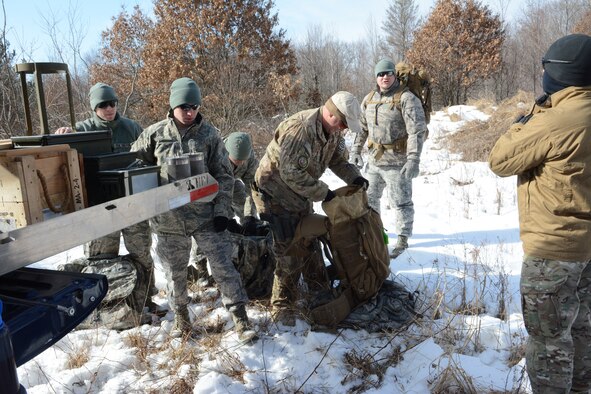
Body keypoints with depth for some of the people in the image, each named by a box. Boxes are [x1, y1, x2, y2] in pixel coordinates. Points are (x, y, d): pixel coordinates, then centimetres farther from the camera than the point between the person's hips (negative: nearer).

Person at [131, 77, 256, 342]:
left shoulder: (209, 134, -2)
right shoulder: (155, 134, -1)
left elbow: (224, 175, 0)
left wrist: (222, 210, -6)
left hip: (205, 215, -1)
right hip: (168, 218, 1)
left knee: (223, 266, 2)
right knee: (175, 271, 14)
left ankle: (241, 319, 14)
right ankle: (180, 313, 36)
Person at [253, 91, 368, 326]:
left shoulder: (333, 130, -3)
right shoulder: (300, 129, -32)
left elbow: (339, 159, 10)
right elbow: (290, 173, -31)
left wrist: (354, 177, -9)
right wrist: (323, 193, -25)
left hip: (301, 195, 9)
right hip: (276, 194, -8)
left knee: (311, 245, 17)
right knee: (290, 253, -6)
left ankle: (320, 293, 34)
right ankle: (282, 307, 11)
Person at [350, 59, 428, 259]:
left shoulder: (407, 99, -12)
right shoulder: (369, 99, 9)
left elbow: (416, 131, -17)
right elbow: (362, 127, 19)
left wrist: (413, 160, -23)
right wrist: (355, 151, 16)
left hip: (397, 162, -7)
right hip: (374, 160, 7)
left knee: (401, 203, 2)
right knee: (369, 198, 19)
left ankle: (402, 239, 16)